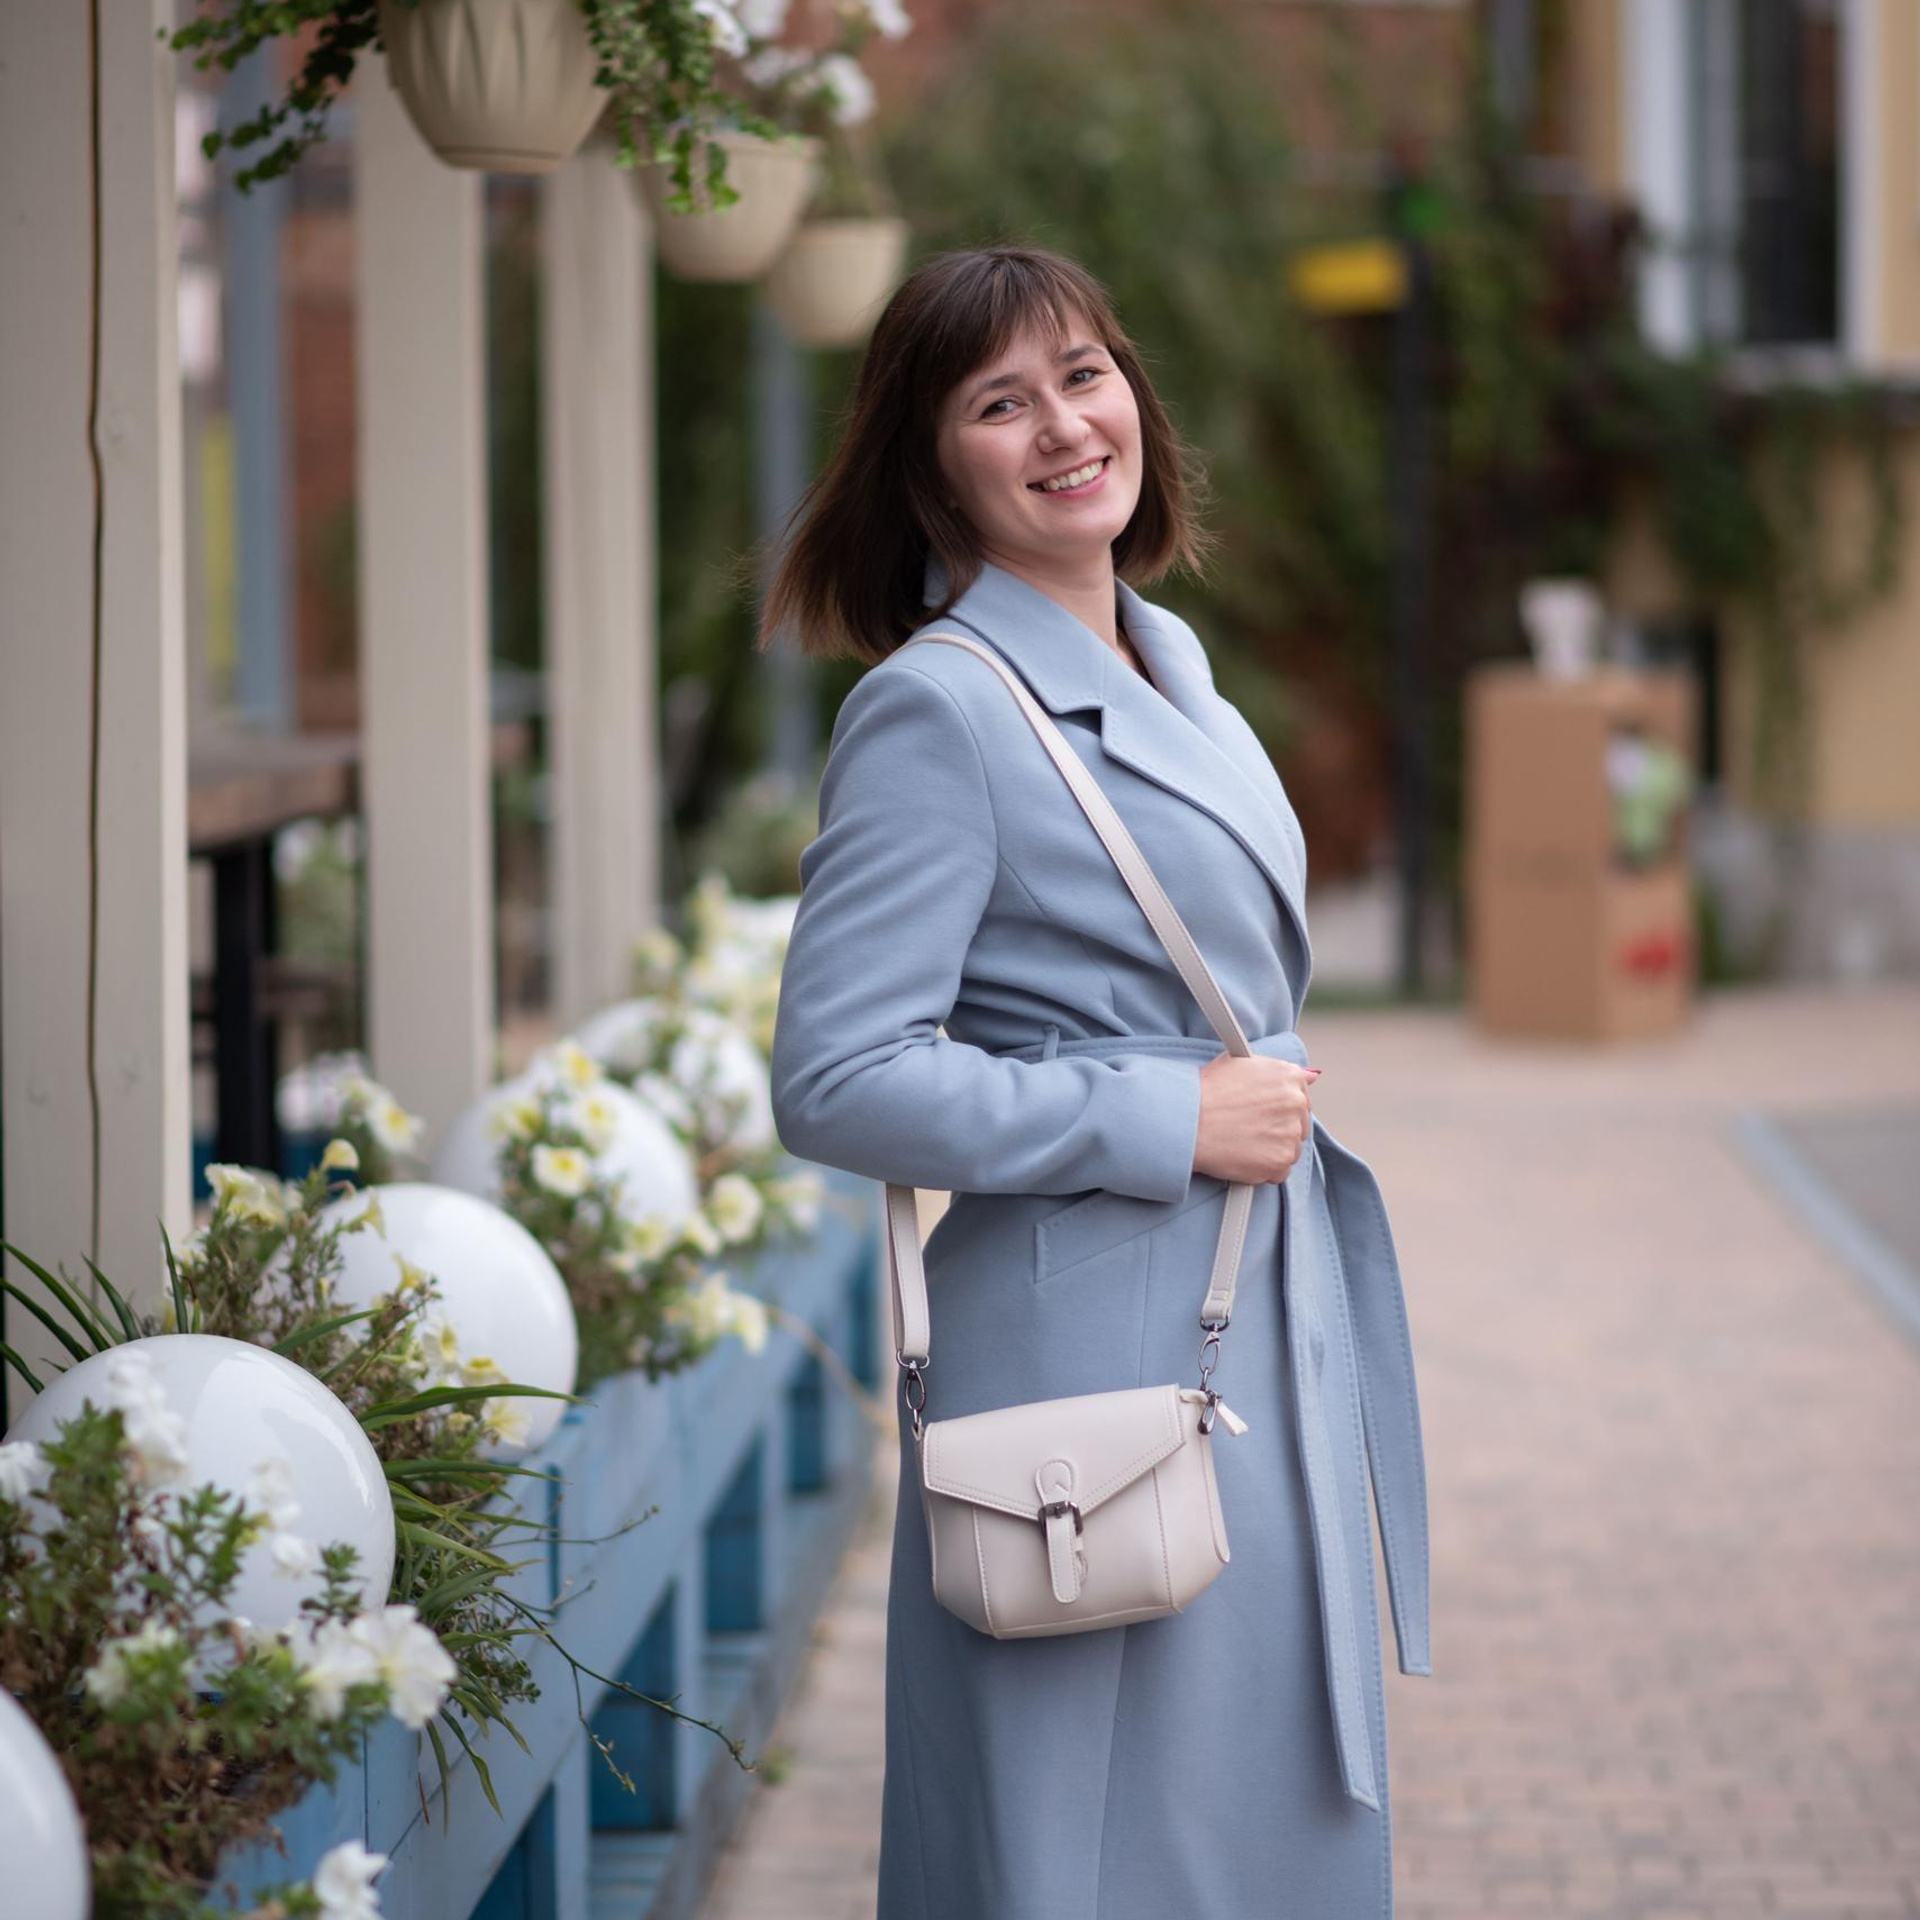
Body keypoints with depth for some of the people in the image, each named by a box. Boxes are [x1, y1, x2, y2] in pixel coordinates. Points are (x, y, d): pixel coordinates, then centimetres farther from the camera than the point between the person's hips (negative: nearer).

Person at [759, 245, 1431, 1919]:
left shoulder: (1170, 669, 12)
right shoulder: (936, 711, -14)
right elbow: (837, 1081, -19)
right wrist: (1169, 1124, -17)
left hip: (1274, 1338, 8)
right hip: (1097, 1352, -8)